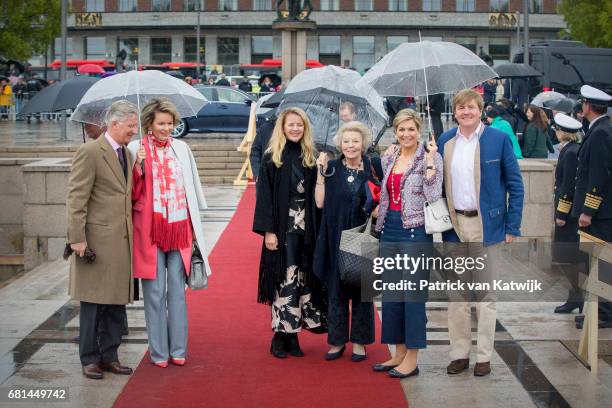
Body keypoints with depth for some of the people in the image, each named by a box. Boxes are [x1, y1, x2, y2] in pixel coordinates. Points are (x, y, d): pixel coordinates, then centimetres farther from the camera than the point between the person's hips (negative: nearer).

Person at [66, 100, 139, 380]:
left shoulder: (127, 155, 15)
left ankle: (109, 356, 20)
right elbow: (76, 199, -12)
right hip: (97, 240, -7)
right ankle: (90, 359, 12)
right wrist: (77, 238, -16)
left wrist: (133, 234, 12)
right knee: (94, 302, 2)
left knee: (117, 302, 10)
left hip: (122, 241, 7)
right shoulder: (90, 152, -10)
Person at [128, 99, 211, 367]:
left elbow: (193, 189, 13)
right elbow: (132, 193, -2)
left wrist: (195, 229, 9)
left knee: (177, 290, 7)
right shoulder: (136, 149, -1)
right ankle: (158, 352, 10)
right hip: (150, 229, -2)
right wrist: (138, 166, -17)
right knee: (155, 292, 2)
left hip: (179, 229, 3)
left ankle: (178, 349, 14)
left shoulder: (181, 149, 9)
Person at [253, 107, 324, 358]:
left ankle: (293, 334, 13)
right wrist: (268, 230, -12)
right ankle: (280, 335, 6)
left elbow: (315, 196, 11)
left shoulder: (309, 157, 9)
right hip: (281, 228, -4)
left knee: (302, 279, 5)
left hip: (306, 229, 4)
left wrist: (315, 229, 4)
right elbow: (264, 196, -5)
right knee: (284, 279, -3)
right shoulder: (271, 158, -2)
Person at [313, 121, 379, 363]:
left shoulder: (372, 168, 2)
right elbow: (320, 202, -5)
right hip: (337, 238, 0)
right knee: (336, 289, 5)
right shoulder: (332, 168, 2)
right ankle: (337, 340, 16)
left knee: (361, 289, 6)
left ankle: (359, 341, 16)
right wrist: (321, 172, -9)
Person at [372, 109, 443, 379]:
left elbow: (433, 197, -15)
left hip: (415, 232, -7)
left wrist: (429, 162, -20)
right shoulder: (388, 160, 12)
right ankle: (399, 353, 21)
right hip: (389, 230, 7)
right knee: (391, 293, 11)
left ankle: (412, 358, 4)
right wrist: (378, 209, 8)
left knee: (413, 293, -4)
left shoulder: (429, 158, -6)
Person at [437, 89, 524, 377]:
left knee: (485, 294, 4)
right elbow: (437, 183, 12)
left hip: (486, 226, -3)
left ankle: (484, 356, 13)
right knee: (456, 294, 8)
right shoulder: (445, 141, 7)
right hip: (454, 226, 3)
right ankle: (459, 353, 17)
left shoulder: (499, 140, -4)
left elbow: (515, 185, -3)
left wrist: (512, 228, -7)